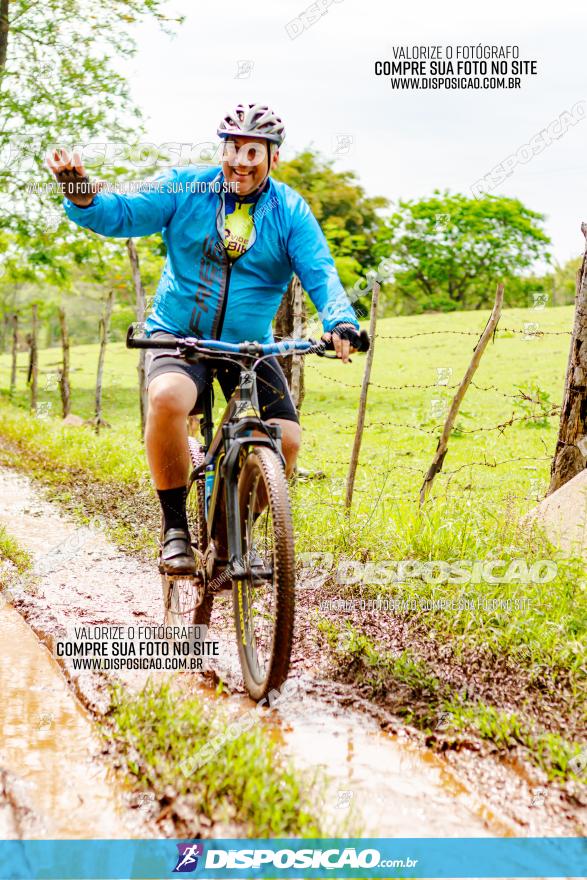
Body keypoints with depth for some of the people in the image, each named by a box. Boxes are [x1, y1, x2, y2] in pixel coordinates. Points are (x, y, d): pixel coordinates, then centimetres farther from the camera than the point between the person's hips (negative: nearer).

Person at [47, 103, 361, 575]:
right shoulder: (186, 186, -4)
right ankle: (175, 528, -17)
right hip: (179, 334, -1)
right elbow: (122, 214, -7)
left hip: (250, 345, 2)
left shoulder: (290, 211, -3)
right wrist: (81, 193, -29)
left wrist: (341, 323, -33)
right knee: (168, 397, -34)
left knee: (286, 438, -16)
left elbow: (321, 274, -13)